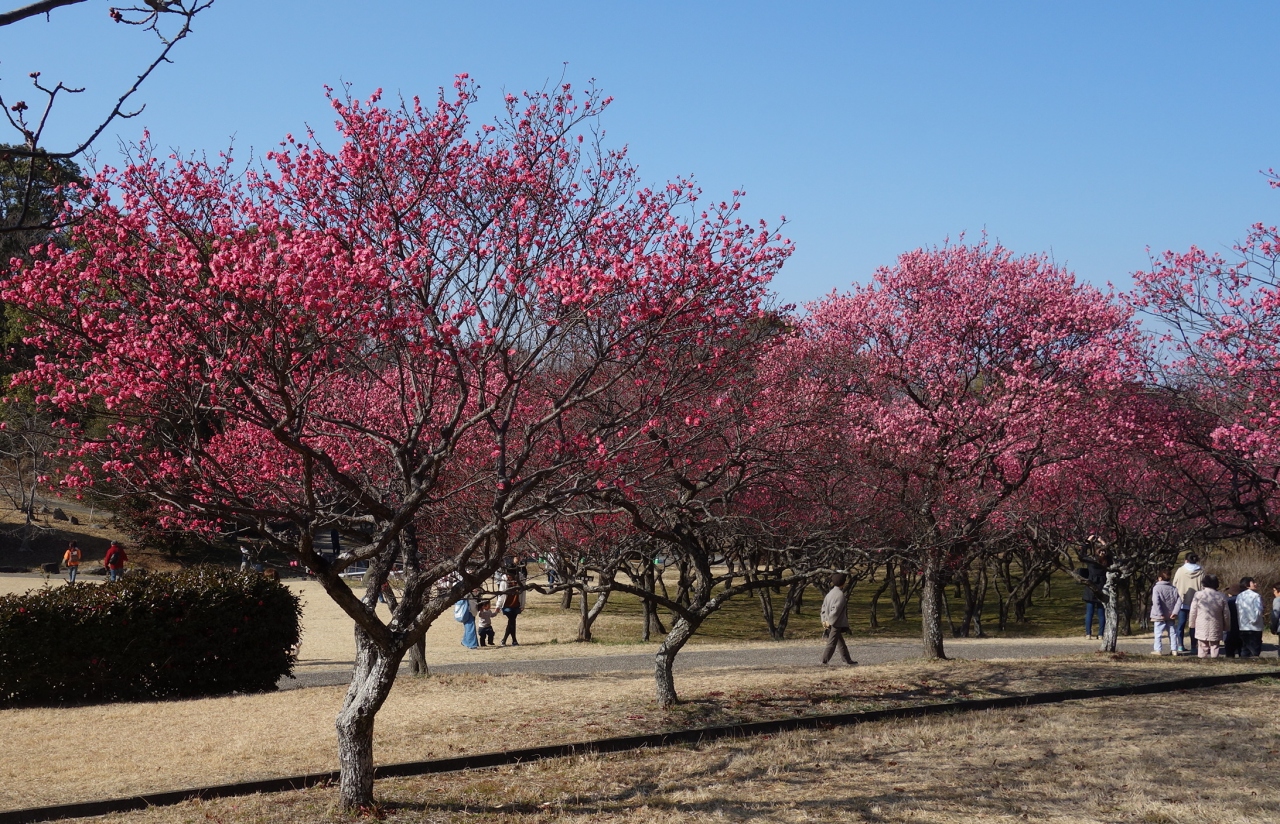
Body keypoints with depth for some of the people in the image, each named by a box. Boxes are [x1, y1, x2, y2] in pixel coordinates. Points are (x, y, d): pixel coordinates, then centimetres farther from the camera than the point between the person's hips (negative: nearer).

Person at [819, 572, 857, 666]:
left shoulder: (830, 592, 9)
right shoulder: (840, 595, -17)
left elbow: (824, 606, 10)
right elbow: (836, 609, -22)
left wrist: (824, 620, 7)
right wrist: (829, 621, -16)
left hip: (830, 622, 9)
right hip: (836, 623, -9)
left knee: (841, 643, 17)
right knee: (831, 644, -5)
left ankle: (847, 660, 25)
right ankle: (824, 661, -6)